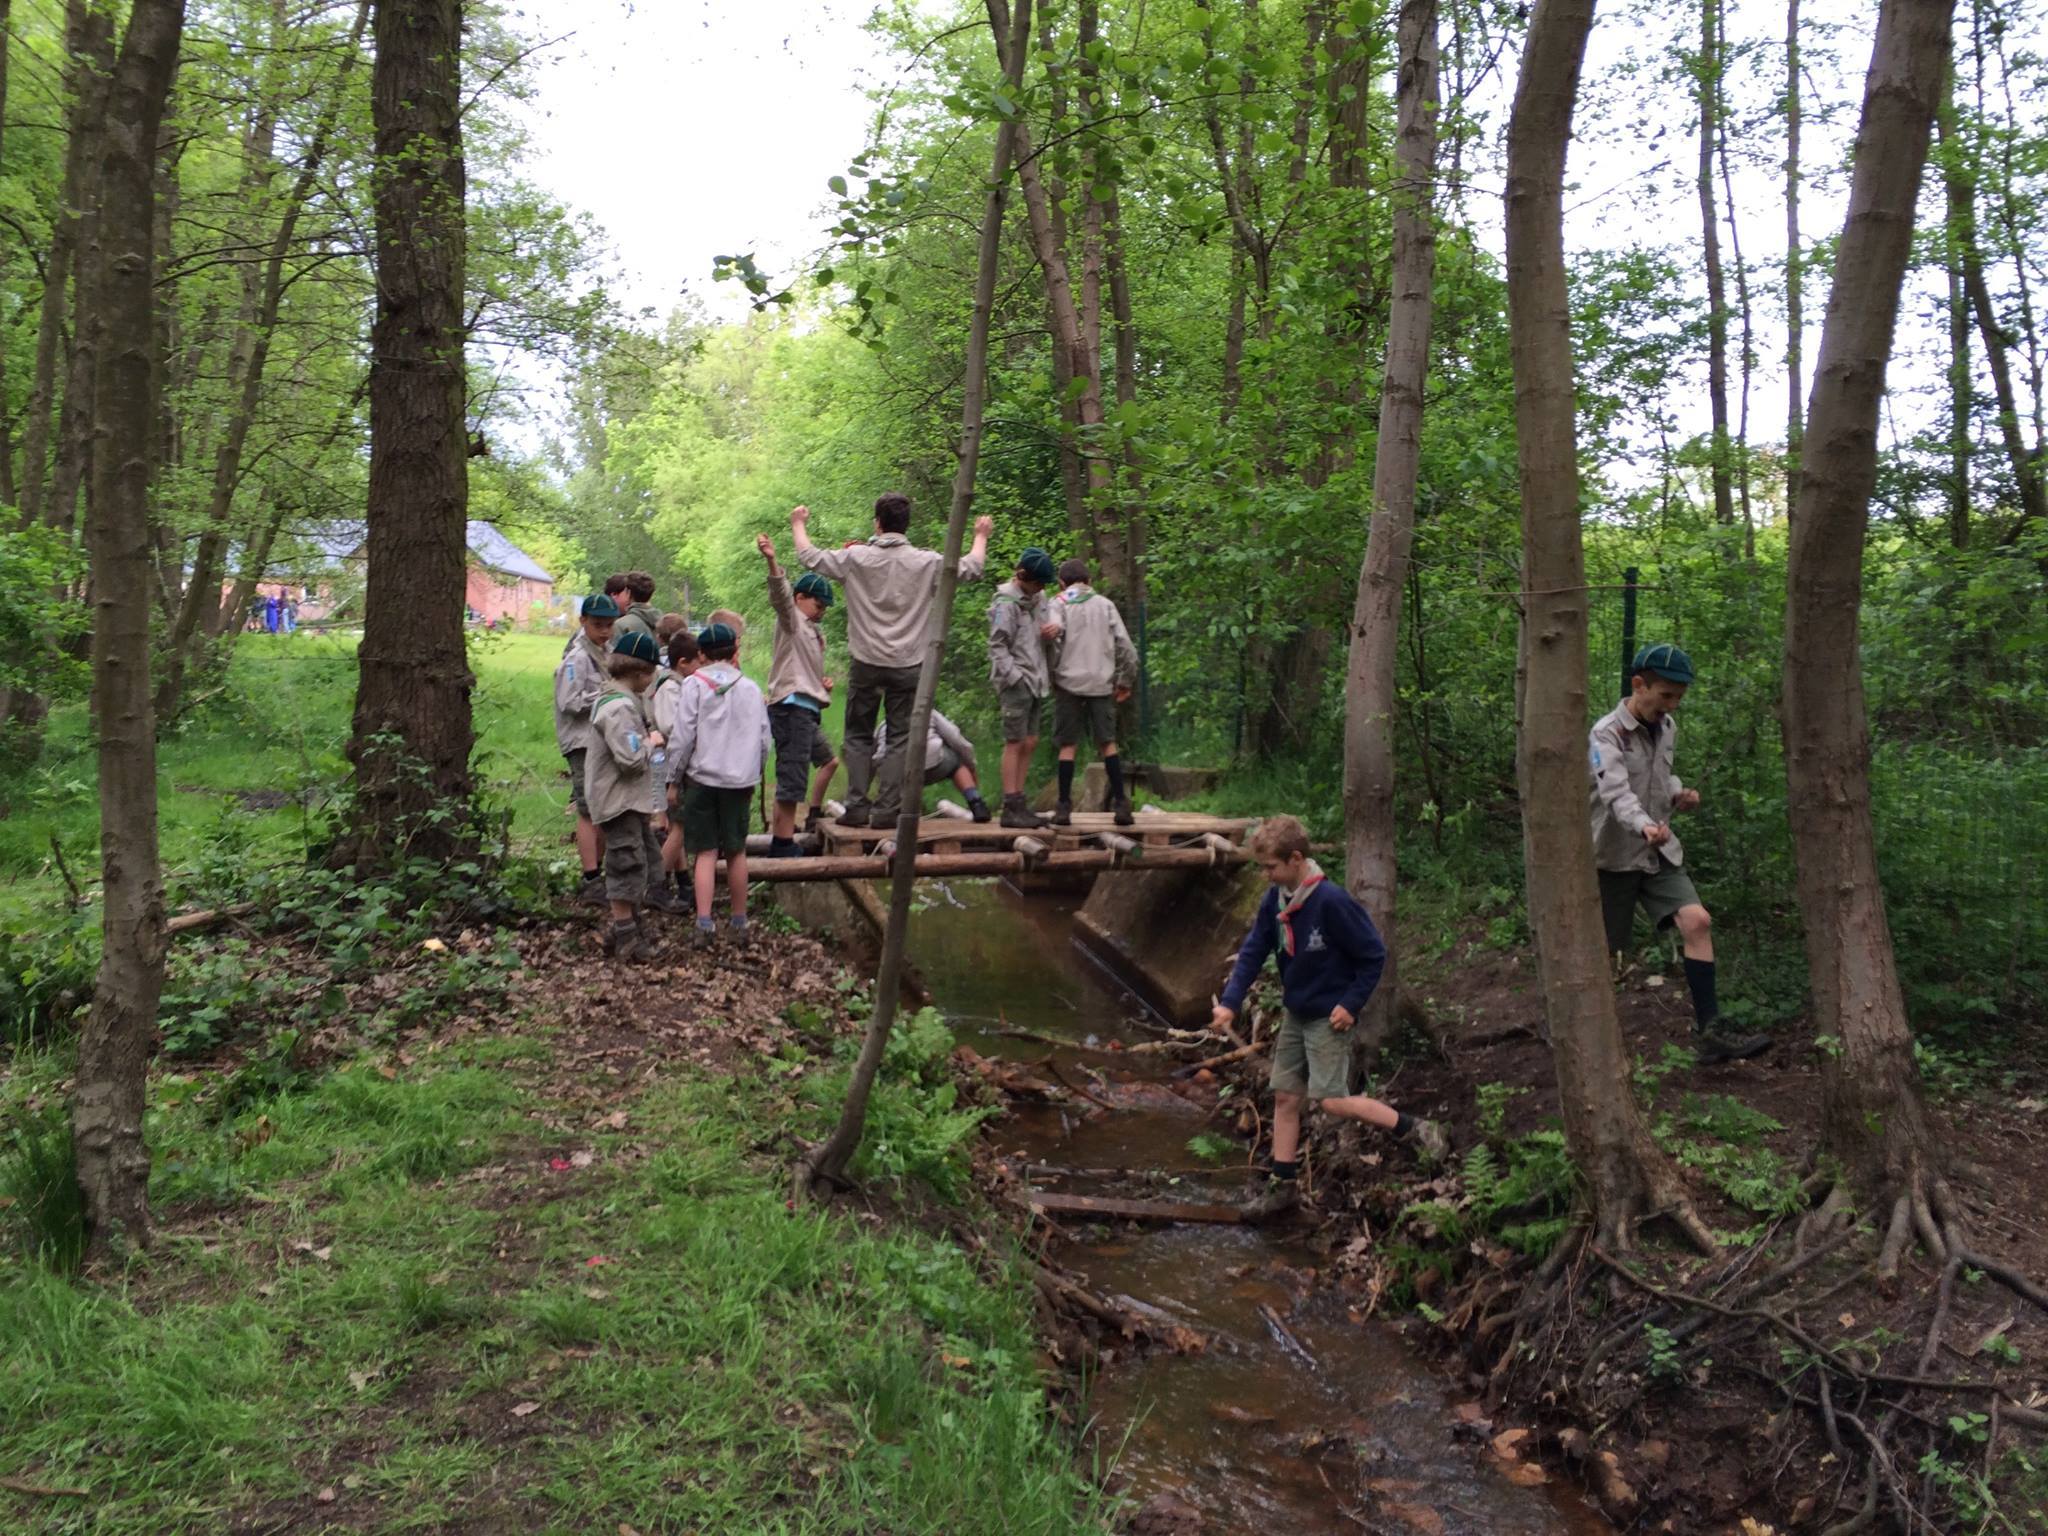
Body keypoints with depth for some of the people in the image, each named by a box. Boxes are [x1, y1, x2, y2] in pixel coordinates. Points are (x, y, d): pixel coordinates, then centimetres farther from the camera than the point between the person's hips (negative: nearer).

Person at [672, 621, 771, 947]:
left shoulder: (695, 685, -5)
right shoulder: (750, 688, 3)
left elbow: (684, 736, -7)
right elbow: (765, 739, 7)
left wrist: (674, 774, 3)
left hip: (703, 777, -2)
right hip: (739, 780, 2)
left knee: (706, 852, 2)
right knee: (736, 852, 11)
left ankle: (704, 923, -6)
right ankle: (739, 922, 18)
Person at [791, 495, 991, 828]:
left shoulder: (856, 558, -5)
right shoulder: (926, 562, -4)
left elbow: (810, 558, 6)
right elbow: (971, 568, 6)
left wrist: (798, 525, 24)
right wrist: (981, 537, 26)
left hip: (866, 664, 0)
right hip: (907, 665, 0)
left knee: (859, 736, 12)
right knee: (901, 738, 6)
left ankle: (857, 807, 9)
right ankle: (887, 810, 3)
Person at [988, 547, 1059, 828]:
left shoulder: (1038, 597, 12)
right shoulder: (1006, 603, -11)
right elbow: (997, 646, -13)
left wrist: (1056, 628, -2)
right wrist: (1015, 678, -18)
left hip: (1036, 682, 8)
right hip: (1016, 683, -8)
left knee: (1029, 742, 10)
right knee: (1015, 742, -6)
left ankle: (1019, 802, 16)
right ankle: (1010, 808, -4)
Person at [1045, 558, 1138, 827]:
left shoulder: (1059, 603, 5)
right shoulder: (1105, 604, 13)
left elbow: (1054, 640, -11)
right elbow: (1124, 645, 7)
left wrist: (1050, 677, 0)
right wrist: (1126, 681, 15)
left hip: (1069, 683, -2)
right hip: (1101, 683, 2)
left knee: (1068, 745, 4)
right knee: (1108, 742, 7)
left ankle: (1064, 806, 1)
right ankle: (1120, 803, -1)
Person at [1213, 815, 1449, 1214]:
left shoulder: (1332, 901, -24)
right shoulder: (1274, 899, -3)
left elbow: (1374, 955, -16)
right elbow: (1254, 950, -1)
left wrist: (1351, 1004, -18)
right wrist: (1231, 1001, -11)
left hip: (1328, 1016, -7)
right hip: (1295, 1014, 7)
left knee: (1332, 1100, -12)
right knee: (1285, 1097, 10)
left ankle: (1417, 1129, 3)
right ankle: (1282, 1185, 20)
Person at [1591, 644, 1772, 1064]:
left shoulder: (1667, 728, 5)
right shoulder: (1607, 734, -18)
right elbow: (1616, 792, -33)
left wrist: (1678, 794, -1)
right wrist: (1644, 826, -52)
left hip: (1660, 852, 6)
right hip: (1616, 856, -6)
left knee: (1697, 922, -13)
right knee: (1602, 952, 2)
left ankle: (1710, 1030, -11)